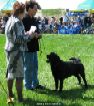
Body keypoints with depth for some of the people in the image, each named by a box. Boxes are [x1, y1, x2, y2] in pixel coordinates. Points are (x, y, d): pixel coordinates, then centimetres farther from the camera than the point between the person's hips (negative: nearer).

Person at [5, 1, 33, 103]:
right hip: (16, 51, -10)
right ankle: (20, 97, 3)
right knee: (19, 75, -2)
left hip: (9, 49, 10)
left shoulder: (10, 20, 12)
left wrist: (26, 34, 10)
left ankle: (10, 95, 31)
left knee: (10, 72, 19)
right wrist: (29, 35, -10)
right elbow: (18, 39, -23)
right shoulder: (17, 22, -19)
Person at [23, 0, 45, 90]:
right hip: (27, 47, -9)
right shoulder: (24, 19, -16)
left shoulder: (34, 19, 12)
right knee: (28, 67, 1)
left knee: (35, 66, 17)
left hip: (34, 47, 9)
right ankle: (28, 86, 11)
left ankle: (35, 84, 28)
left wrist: (38, 35, -1)